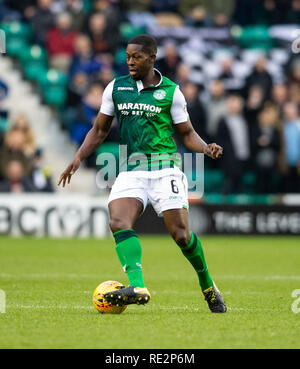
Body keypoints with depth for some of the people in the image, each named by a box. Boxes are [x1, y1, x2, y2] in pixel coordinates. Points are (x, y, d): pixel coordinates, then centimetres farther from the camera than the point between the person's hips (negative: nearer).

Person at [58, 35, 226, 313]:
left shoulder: (171, 91, 3)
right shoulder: (116, 88, 10)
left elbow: (187, 134, 8)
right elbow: (100, 130, 18)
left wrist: (206, 148, -12)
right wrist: (78, 158, 7)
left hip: (164, 168, -2)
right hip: (131, 172, 3)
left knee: (180, 234, -8)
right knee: (118, 223, -24)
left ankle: (208, 287, 16)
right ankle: (137, 287, -36)